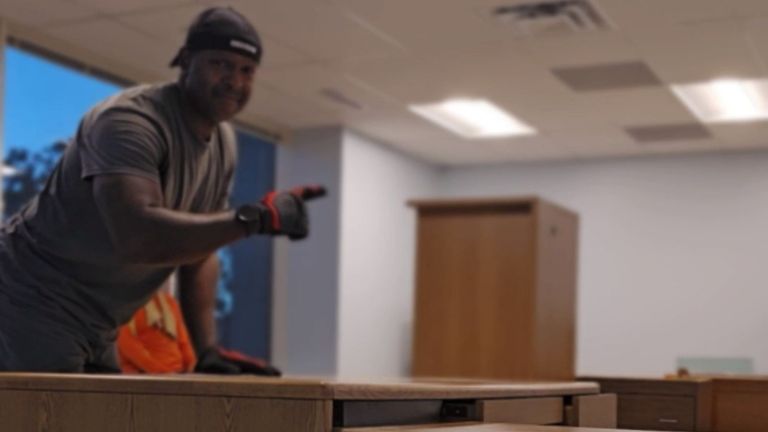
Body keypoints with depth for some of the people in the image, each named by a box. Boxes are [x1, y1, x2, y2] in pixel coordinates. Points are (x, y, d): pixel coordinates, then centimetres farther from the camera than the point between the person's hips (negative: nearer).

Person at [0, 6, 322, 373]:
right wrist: (257, 217, -37)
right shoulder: (131, 120, -22)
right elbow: (137, 237, -38)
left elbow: (199, 249, 10)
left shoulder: (223, 144, 5)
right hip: (32, 303, -9)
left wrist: (207, 351, 0)